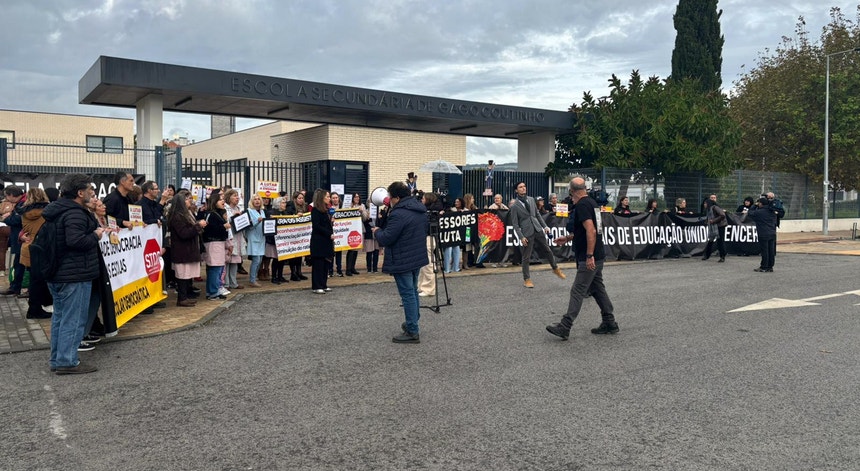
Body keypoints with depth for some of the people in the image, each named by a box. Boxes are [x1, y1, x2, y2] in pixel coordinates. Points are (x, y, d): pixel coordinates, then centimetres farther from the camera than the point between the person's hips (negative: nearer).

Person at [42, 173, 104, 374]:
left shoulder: (56, 209, 14)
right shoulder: (75, 213, -19)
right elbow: (76, 240, -31)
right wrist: (96, 235, -14)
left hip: (57, 273, 10)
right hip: (74, 275, -10)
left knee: (60, 316, 16)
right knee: (73, 319, -4)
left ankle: (57, 359, 23)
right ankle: (67, 361, 0)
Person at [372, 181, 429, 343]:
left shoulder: (398, 214, -23)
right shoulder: (420, 210, 7)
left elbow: (385, 239, -21)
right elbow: (425, 230, 21)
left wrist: (377, 231, -2)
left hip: (402, 261, -9)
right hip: (418, 257, 9)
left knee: (407, 295, -3)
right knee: (413, 291, 21)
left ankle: (412, 332, 2)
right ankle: (413, 323, 35)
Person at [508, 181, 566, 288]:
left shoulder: (531, 199, 8)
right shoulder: (515, 206, -8)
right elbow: (515, 224, -7)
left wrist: (545, 226, 10)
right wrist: (521, 237, -14)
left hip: (538, 230, 5)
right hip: (527, 233, -5)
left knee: (548, 251, 15)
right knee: (526, 257, 2)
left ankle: (555, 269, 37)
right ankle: (526, 279, 16)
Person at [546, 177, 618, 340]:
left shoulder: (581, 205, -15)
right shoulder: (592, 202, 14)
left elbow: (591, 231, -24)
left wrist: (589, 255, -26)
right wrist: (568, 238, 26)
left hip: (589, 258, -10)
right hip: (597, 256, 10)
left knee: (578, 291, -8)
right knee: (598, 288, 15)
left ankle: (564, 327, -6)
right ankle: (609, 323, 22)